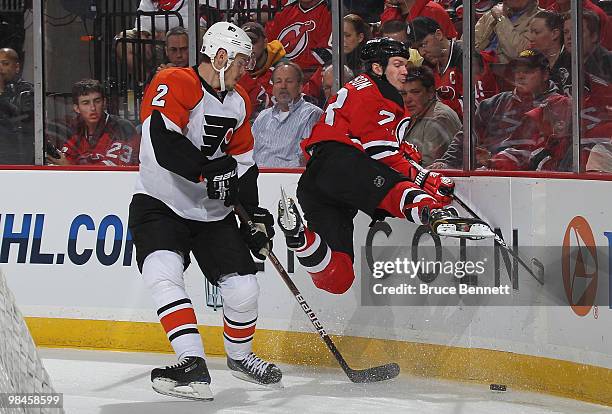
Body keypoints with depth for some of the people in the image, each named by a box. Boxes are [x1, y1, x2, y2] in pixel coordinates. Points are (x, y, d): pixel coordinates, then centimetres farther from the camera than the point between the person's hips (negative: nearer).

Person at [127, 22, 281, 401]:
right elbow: (164, 144, -32)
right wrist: (210, 170, -35)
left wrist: (255, 213, 7)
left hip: (213, 211, 6)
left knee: (244, 287, 1)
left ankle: (240, 356, 29)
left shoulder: (238, 102, 8)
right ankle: (193, 366, -33)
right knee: (164, 273, -29)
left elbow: (243, 163, 15)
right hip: (160, 204, -6)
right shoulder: (174, 85, -18)